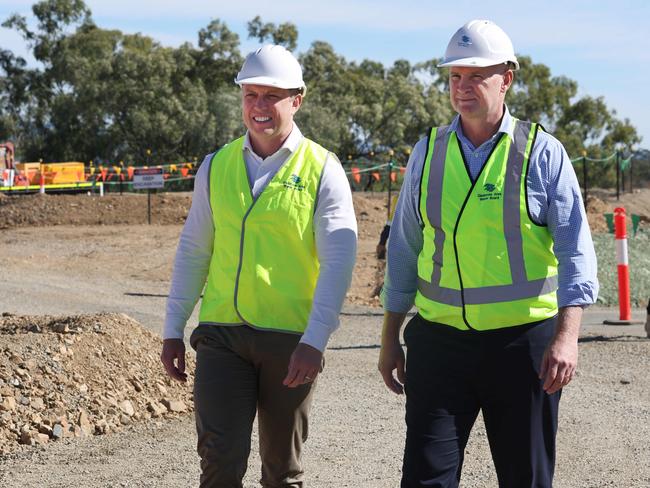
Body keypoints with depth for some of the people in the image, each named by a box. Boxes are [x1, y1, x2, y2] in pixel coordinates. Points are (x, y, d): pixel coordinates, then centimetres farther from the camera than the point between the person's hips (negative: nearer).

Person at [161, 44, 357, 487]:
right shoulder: (216, 167, 8)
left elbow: (339, 260, -10)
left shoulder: (322, 171, -3)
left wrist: (314, 341, -19)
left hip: (291, 340, -2)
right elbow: (193, 251, 14)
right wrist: (173, 330, 12)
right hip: (223, 335, 2)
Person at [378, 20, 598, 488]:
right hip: (440, 340, 2)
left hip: (523, 340, -2)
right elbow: (403, 250, 13)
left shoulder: (542, 152, -3)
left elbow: (575, 251, -8)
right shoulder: (428, 152, 6)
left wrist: (567, 336, -20)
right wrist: (390, 339, 12)